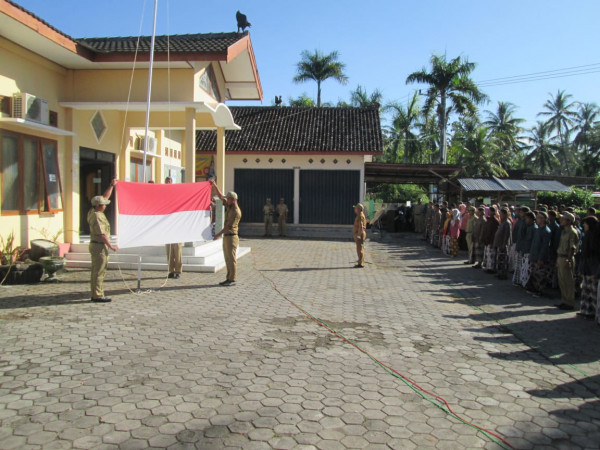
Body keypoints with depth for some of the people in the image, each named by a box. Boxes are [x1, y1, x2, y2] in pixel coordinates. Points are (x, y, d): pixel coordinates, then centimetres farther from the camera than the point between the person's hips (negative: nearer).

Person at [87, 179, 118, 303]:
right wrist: (110, 246, -15)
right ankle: (98, 296, -2)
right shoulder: (97, 216, -18)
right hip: (99, 246, -10)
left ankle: (95, 294, 19)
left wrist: (112, 185, 18)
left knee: (97, 271, 13)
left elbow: (105, 196, 19)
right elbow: (102, 234, -20)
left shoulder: (95, 212, 9)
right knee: (99, 272, -6)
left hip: (96, 245, 10)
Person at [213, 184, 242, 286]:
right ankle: (229, 278, 17)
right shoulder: (229, 206, 12)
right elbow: (221, 196, 22)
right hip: (226, 236, 10)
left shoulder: (236, 211, -16)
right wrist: (214, 185, 17)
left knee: (231, 259, -5)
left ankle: (233, 279, 0)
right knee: (228, 259, 12)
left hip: (231, 237, -10)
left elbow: (229, 226, -20)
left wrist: (219, 234, -19)